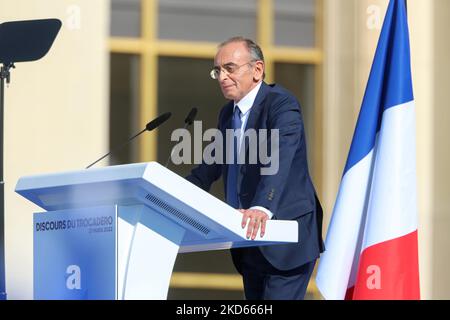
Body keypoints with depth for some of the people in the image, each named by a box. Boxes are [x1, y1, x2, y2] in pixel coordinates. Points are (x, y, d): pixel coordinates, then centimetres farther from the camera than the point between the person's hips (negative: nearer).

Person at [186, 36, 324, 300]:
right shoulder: (228, 114, 14)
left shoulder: (282, 105, -14)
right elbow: (211, 166, 25)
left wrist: (263, 208, -47)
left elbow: (279, 160, -31)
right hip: (250, 240, 9)